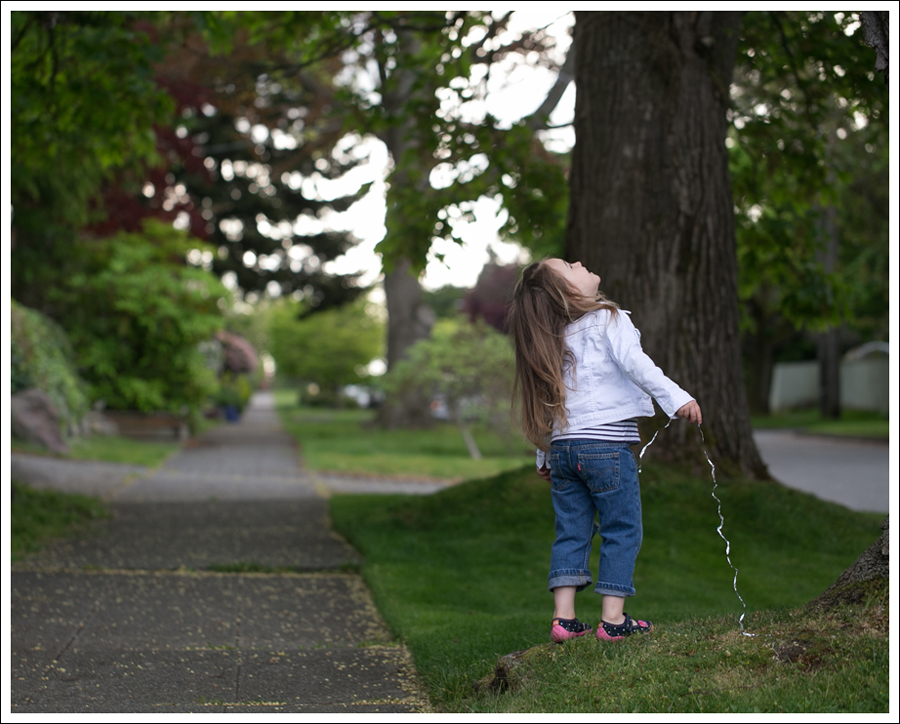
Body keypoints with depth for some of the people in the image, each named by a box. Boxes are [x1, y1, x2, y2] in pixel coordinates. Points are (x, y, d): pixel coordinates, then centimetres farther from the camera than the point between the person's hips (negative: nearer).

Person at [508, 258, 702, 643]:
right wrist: (676, 398, -22)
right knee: (622, 531, 2)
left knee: (571, 532, 10)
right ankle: (613, 619, 1)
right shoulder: (608, 320, -3)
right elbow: (634, 362, -19)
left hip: (562, 447, 6)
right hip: (606, 444, -6)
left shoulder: (555, 338, 16)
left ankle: (563, 618, 6)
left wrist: (545, 457, 25)